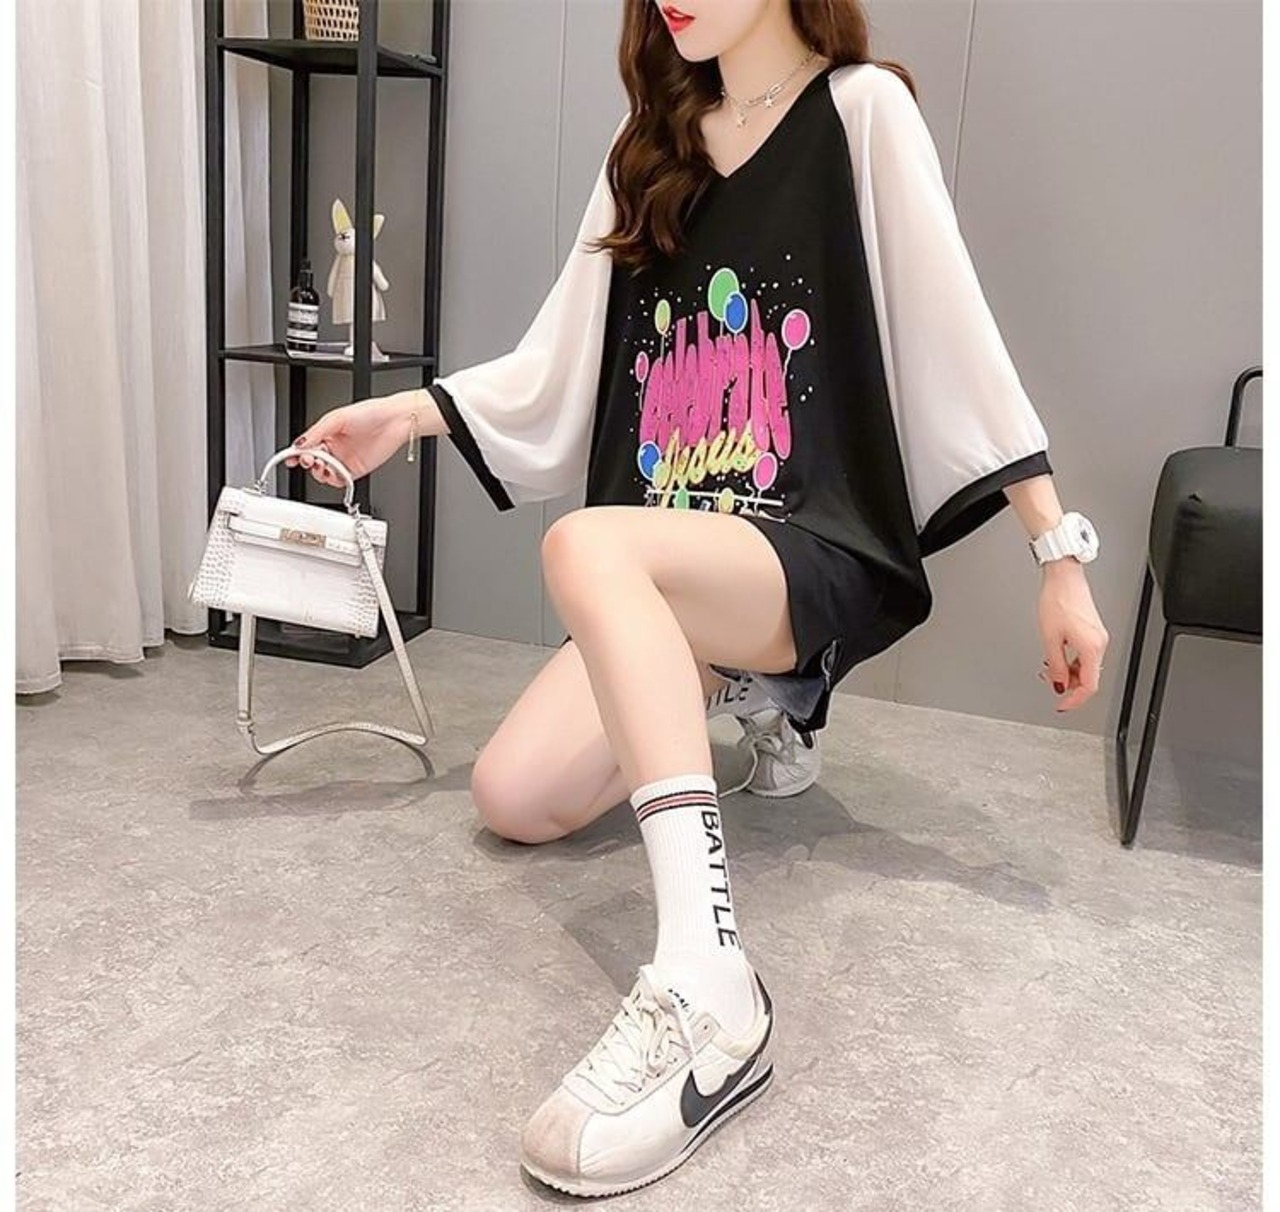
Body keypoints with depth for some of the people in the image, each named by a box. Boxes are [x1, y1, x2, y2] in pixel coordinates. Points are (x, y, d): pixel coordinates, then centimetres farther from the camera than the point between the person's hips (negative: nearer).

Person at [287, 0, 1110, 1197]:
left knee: (586, 545, -35)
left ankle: (704, 987, -42)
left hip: (822, 555, -6)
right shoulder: (651, 150, 15)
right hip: (677, 574, 6)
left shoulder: (862, 110, -2)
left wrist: (1061, 556, -12)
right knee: (515, 798, -10)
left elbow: (957, 336, -9)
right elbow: (564, 362, 14)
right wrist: (411, 413, 5)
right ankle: (748, 698, 17)